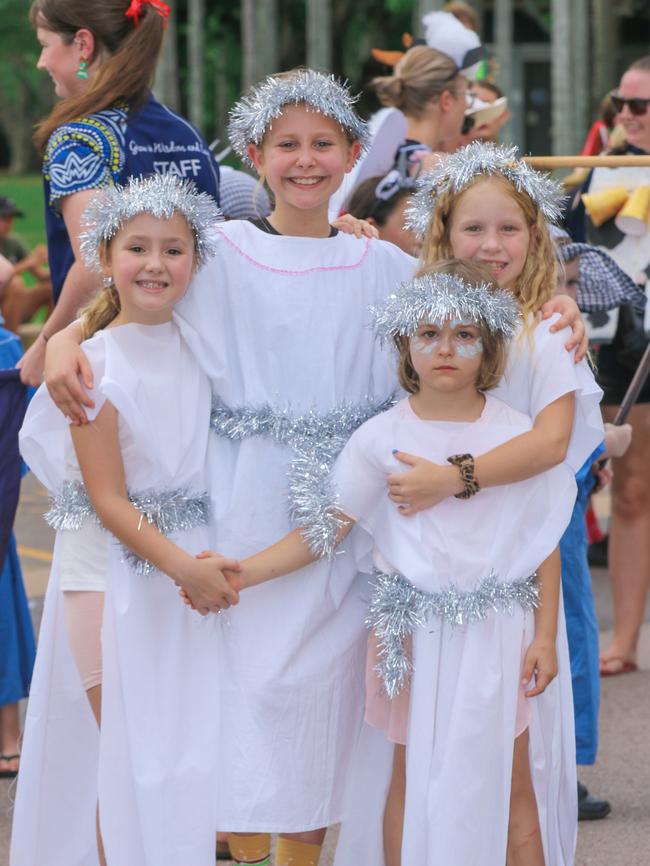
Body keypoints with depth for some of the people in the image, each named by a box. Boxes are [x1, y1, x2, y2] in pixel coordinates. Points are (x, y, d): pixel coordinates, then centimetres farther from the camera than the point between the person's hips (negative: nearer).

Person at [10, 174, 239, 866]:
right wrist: (182, 567, -21)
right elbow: (108, 500, -13)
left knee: (193, 746, 7)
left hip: (192, 558, 5)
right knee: (127, 751, -4)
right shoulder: (95, 365, -10)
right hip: (112, 568, -5)